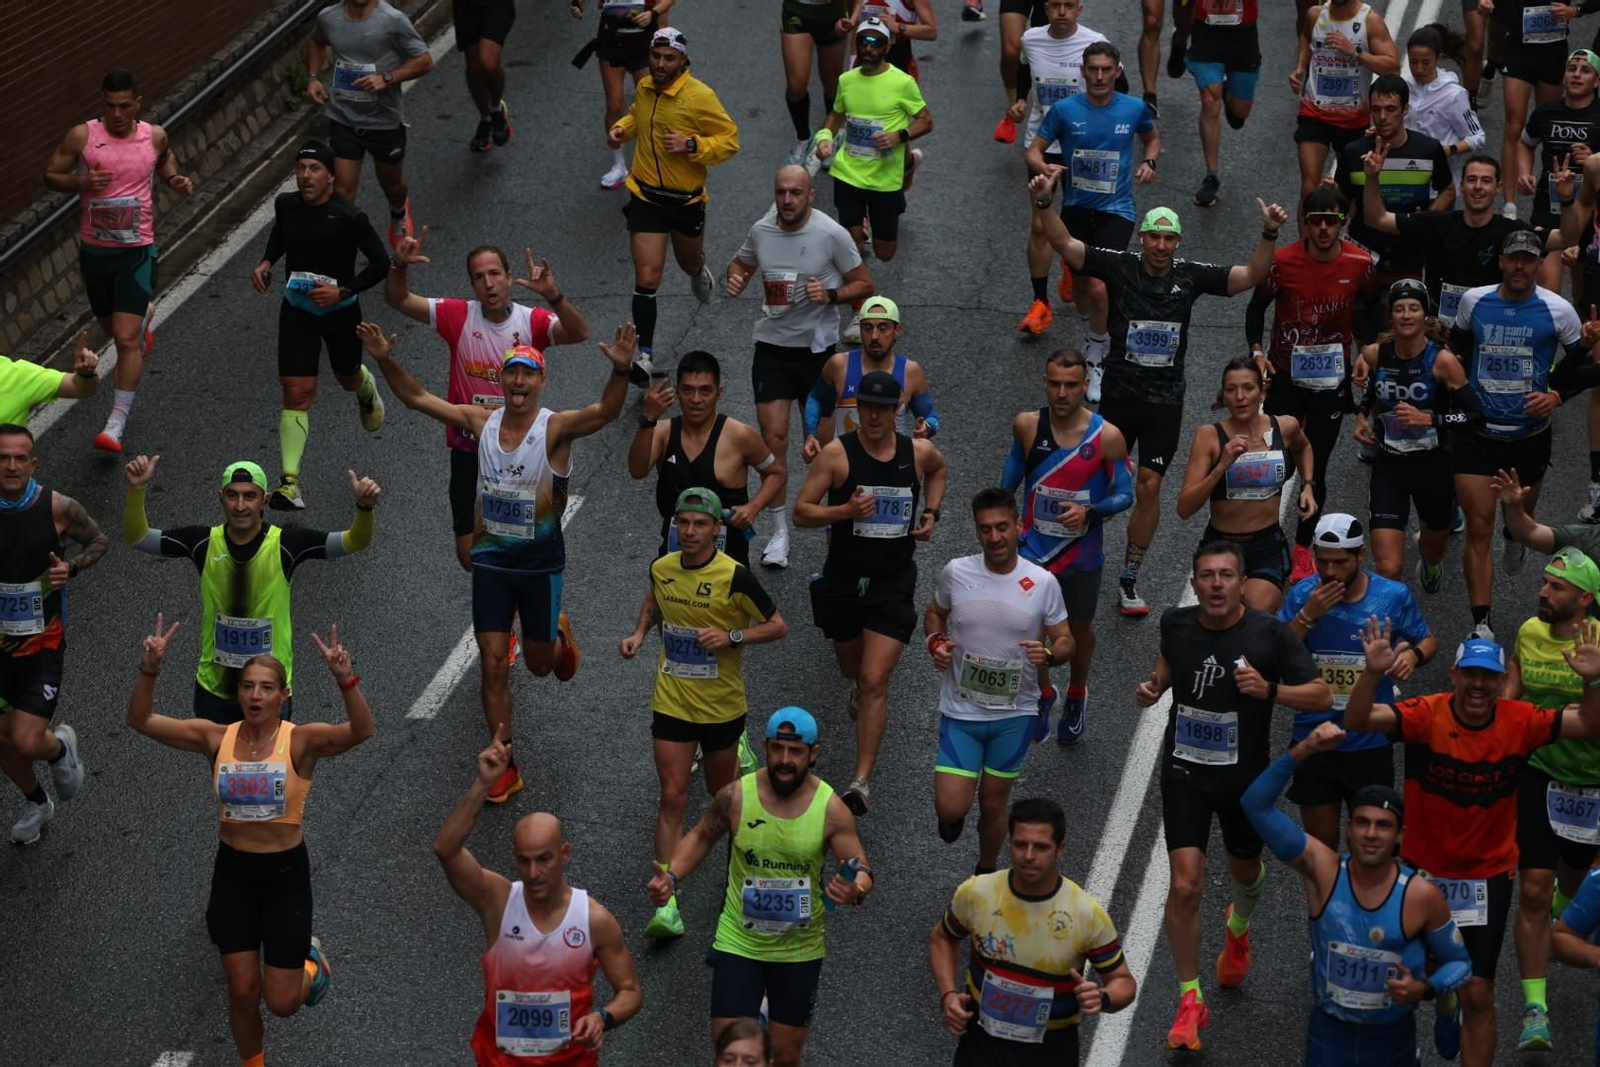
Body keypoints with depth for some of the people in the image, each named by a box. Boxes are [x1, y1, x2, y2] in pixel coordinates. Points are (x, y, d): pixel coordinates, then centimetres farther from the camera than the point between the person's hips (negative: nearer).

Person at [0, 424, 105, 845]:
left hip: (42, 645, -2)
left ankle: (60, 746, 25)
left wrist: (72, 568, -14)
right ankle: (36, 803, 43)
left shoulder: (58, 507, -13)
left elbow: (99, 541, 5)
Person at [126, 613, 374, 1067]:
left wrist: (345, 679, -47)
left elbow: (362, 730, -31)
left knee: (282, 1003, 3)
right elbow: (141, 721, -10)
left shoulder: (301, 740, -14)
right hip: (232, 872, 2)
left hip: (285, 873, -2)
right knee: (242, 992, 7)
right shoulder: (216, 738, -5)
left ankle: (310, 964, 37)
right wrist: (149, 671, -27)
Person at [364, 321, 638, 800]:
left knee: (539, 665, 13)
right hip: (491, 562, 2)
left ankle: (560, 637, 51)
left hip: (541, 563, -2)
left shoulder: (556, 428, -16)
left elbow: (605, 412, -34)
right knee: (493, 665, 0)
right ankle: (506, 766, 11)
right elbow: (416, 397, 1)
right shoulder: (481, 421, -4)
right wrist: (386, 361, -13)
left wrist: (621, 371, -51)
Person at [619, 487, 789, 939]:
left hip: (722, 706, -2)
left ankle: (737, 751, 55)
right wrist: (639, 634, 2)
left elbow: (778, 626, -9)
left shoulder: (734, 577, -17)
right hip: (672, 703, 2)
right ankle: (667, 903, -6)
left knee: (721, 792, 17)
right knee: (672, 798, -6)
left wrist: (732, 636, -23)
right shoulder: (661, 568, -3)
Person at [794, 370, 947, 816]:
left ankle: (862, 781, -9)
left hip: (894, 582, -1)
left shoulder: (918, 452, -2)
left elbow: (938, 468, 24)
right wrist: (845, 510, -27)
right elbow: (801, 512, -11)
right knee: (852, 669, 21)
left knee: (874, 681, -11)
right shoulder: (837, 453, -11)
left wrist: (931, 512, 9)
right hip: (843, 579, 1)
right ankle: (859, 689, 61)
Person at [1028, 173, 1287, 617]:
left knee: (1149, 486, -1)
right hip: (1119, 394, -1)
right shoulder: (1120, 267, -6)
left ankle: (1130, 579, 11)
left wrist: (1269, 233, -16)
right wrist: (1043, 204, -26)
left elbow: (1250, 275, -2)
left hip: (1165, 401, 1)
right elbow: (1065, 244, -11)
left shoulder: (1191, 275, -1)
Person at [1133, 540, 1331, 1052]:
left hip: (1245, 777, 0)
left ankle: (1239, 927, 61)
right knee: (1184, 887, -11)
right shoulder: (1176, 623, -8)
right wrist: (1155, 683, -5)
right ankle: (1190, 1001, 4)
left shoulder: (1271, 634, -18)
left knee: (1244, 869, 23)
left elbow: (1322, 696, -14)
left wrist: (1269, 689, -31)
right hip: (1185, 773, 1)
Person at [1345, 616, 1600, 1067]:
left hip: (1488, 874, 0)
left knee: (1478, 993, 0)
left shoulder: (1520, 722, -13)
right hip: (1420, 867, 0)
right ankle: (1445, 1000, 54)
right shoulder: (1426, 714, -19)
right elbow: (1358, 721, -29)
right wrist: (1373, 672, -48)